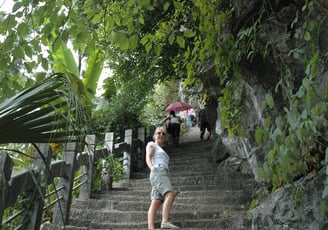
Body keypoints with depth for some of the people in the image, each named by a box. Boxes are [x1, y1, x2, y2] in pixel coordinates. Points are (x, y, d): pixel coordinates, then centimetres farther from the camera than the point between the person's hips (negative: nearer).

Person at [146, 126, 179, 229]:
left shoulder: (162, 151, 35)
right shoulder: (151, 144, 13)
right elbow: (148, 158, -3)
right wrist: (151, 167, -24)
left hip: (163, 174, 7)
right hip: (158, 172, -7)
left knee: (156, 202, -7)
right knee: (170, 194, -26)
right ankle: (165, 221, -35)